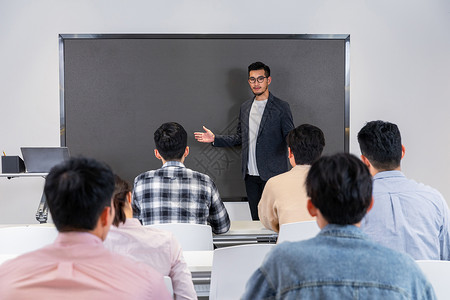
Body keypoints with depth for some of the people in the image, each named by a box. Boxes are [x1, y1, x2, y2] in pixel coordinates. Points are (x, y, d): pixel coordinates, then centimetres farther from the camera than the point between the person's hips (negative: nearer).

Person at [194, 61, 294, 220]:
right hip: (251, 176, 5)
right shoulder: (245, 107, 14)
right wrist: (215, 138, 12)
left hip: (273, 175, -5)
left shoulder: (281, 107, -2)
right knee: (257, 220, 9)